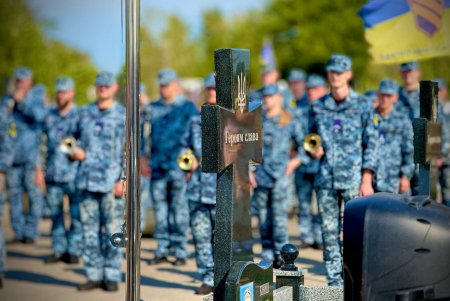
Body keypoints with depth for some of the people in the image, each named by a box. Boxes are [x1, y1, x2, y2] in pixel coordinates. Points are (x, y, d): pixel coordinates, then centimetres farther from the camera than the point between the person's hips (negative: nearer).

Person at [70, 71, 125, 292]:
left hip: (110, 182, -4)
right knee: (89, 229, 6)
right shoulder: (85, 113, 13)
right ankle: (94, 275, 13)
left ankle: (112, 276, 7)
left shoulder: (123, 116, 1)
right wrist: (75, 151, 4)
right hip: (87, 180, 4)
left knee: (112, 230, -1)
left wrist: (123, 180, -10)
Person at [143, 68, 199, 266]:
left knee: (179, 210, -2)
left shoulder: (188, 107, 1)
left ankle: (180, 251, 4)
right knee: (160, 208, 7)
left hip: (179, 166, -4)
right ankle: (162, 250, 14)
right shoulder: (153, 109, 14)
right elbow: (143, 134, 18)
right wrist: (141, 158, 10)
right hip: (157, 166, 5)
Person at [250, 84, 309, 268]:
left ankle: (280, 253, 0)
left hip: (280, 175, -3)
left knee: (279, 215, -8)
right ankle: (267, 255, 15)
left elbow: (303, 143, 10)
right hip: (260, 175, 3)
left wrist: (297, 160, -2)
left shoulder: (290, 122, 4)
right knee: (263, 216, 7)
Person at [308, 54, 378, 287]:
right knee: (329, 230, 4)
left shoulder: (361, 105, 2)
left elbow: (371, 143, 0)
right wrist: (314, 151, -2)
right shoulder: (318, 107, 10)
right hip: (326, 178, 3)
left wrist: (367, 179, -7)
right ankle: (334, 279, 12)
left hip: (353, 178, -3)